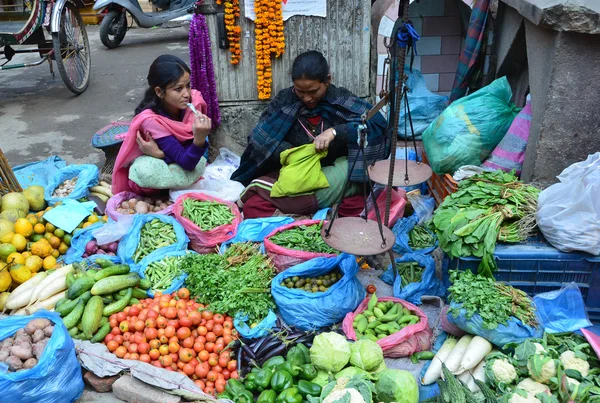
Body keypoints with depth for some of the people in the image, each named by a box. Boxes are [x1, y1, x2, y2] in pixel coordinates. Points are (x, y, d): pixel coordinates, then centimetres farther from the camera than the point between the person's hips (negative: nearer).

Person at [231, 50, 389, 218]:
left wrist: (335, 132, -28)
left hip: (334, 178, -1)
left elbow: (378, 122, -17)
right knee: (253, 207, -26)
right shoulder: (284, 100, 0)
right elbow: (258, 138, -6)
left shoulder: (342, 99, -5)